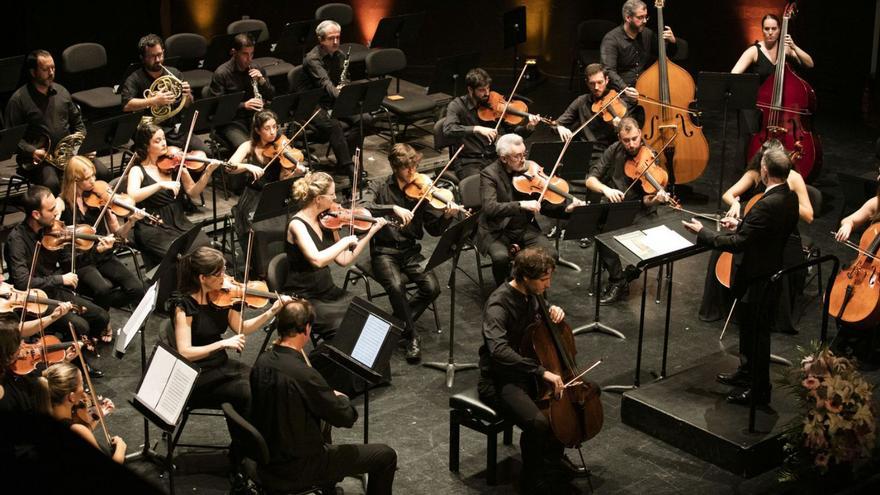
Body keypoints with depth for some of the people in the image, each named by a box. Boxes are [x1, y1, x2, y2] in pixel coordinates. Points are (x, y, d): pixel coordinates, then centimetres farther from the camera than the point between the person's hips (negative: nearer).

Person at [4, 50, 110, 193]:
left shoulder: (62, 92, 15)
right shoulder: (19, 99, -3)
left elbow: (77, 121, 24)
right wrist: (33, 151, -20)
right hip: (40, 157, -5)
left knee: (103, 172, -17)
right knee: (51, 184, -35)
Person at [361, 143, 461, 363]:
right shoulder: (379, 188, -1)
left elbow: (434, 229, 2)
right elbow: (362, 208, -22)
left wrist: (446, 217, -19)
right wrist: (394, 208, -32)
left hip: (411, 251, 3)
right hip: (384, 251, -3)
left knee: (432, 287, -22)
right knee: (396, 286, -32)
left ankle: (399, 323, 1)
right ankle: (412, 336, -14)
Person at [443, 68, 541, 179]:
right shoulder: (457, 106, -6)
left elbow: (513, 130, 5)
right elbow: (448, 130, -24)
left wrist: (529, 127, -16)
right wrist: (477, 129, -33)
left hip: (494, 158, 4)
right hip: (468, 162, -4)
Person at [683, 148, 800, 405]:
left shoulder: (767, 205, -30)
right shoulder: (790, 197, -1)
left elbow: (738, 244, -27)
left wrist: (702, 233, -17)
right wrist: (741, 224, 17)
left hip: (761, 280, -10)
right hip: (776, 271, 10)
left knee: (756, 334, 6)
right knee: (749, 327, 26)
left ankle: (759, 390, 20)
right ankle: (746, 374, 45)